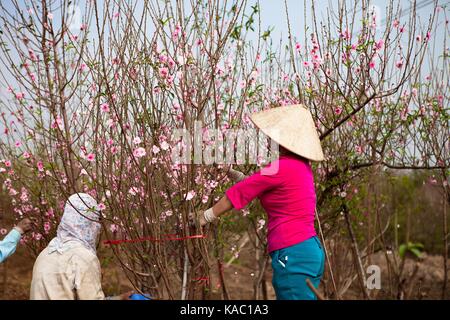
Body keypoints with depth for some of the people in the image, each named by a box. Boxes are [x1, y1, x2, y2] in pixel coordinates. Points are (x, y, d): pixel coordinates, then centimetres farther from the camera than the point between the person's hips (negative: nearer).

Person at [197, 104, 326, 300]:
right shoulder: (299, 166, 13)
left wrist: (205, 217, 9)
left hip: (293, 255, -9)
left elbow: (239, 192, -2)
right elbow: (255, 185, 25)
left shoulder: (281, 167, -14)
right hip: (308, 250, 9)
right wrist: (229, 172, 25)